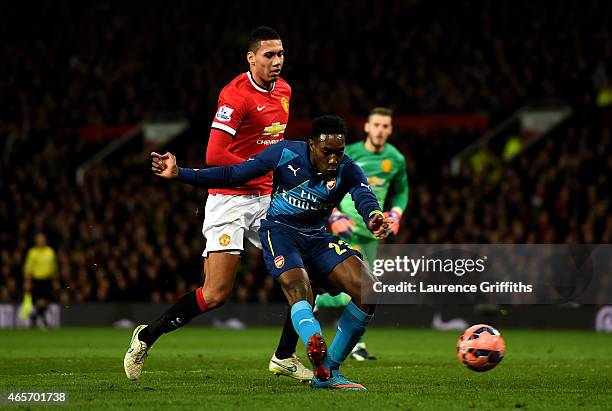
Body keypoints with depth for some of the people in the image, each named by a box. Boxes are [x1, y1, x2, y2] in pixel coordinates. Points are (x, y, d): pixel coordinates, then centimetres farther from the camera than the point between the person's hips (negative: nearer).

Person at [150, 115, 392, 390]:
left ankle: (327, 372, -9)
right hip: (280, 230, -4)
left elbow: (364, 197, -31)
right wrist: (179, 174, -13)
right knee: (298, 288, -33)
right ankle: (324, 366, -61)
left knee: (368, 291, -15)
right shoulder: (286, 153, -12)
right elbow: (233, 175, -7)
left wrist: (374, 218, -56)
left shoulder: (347, 170, -9)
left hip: (316, 237, 4)